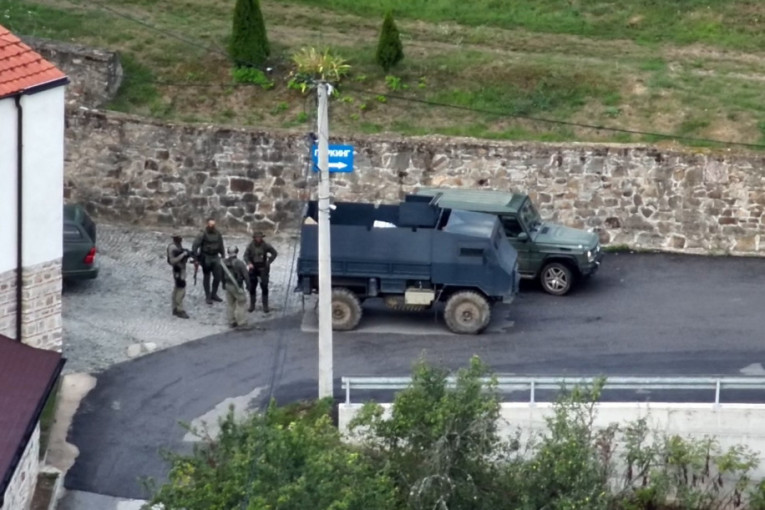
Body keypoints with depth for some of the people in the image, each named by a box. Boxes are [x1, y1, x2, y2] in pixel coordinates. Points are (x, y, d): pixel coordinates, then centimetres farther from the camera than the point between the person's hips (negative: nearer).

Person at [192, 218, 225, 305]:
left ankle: (214, 294, 21)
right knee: (206, 277, 5)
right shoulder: (202, 234, -12)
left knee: (218, 276, 4)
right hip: (206, 258, -4)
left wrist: (223, 256, 11)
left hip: (215, 257, 4)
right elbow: (195, 246, -15)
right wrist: (196, 259, -18)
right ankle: (208, 297, 13)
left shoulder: (218, 234, 3)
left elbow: (221, 246, 12)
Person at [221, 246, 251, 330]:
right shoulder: (240, 263, -20)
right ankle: (241, 323, 1)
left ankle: (232, 322, 23)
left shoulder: (224, 263, -3)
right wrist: (248, 285, -2)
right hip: (237, 287, -6)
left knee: (230, 304, 15)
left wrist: (224, 285, 20)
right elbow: (245, 276, -16)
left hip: (228, 285, 6)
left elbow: (222, 276, 8)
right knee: (241, 304, 2)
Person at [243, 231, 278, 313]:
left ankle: (265, 306, 4)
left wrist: (269, 262, -4)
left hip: (263, 268, -1)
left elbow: (274, 253, 2)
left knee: (264, 287, -5)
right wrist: (249, 263, -20)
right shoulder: (250, 246, -8)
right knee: (252, 287, 6)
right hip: (253, 269, 1)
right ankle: (252, 305, 19)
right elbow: (246, 255, -2)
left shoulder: (265, 245, -9)